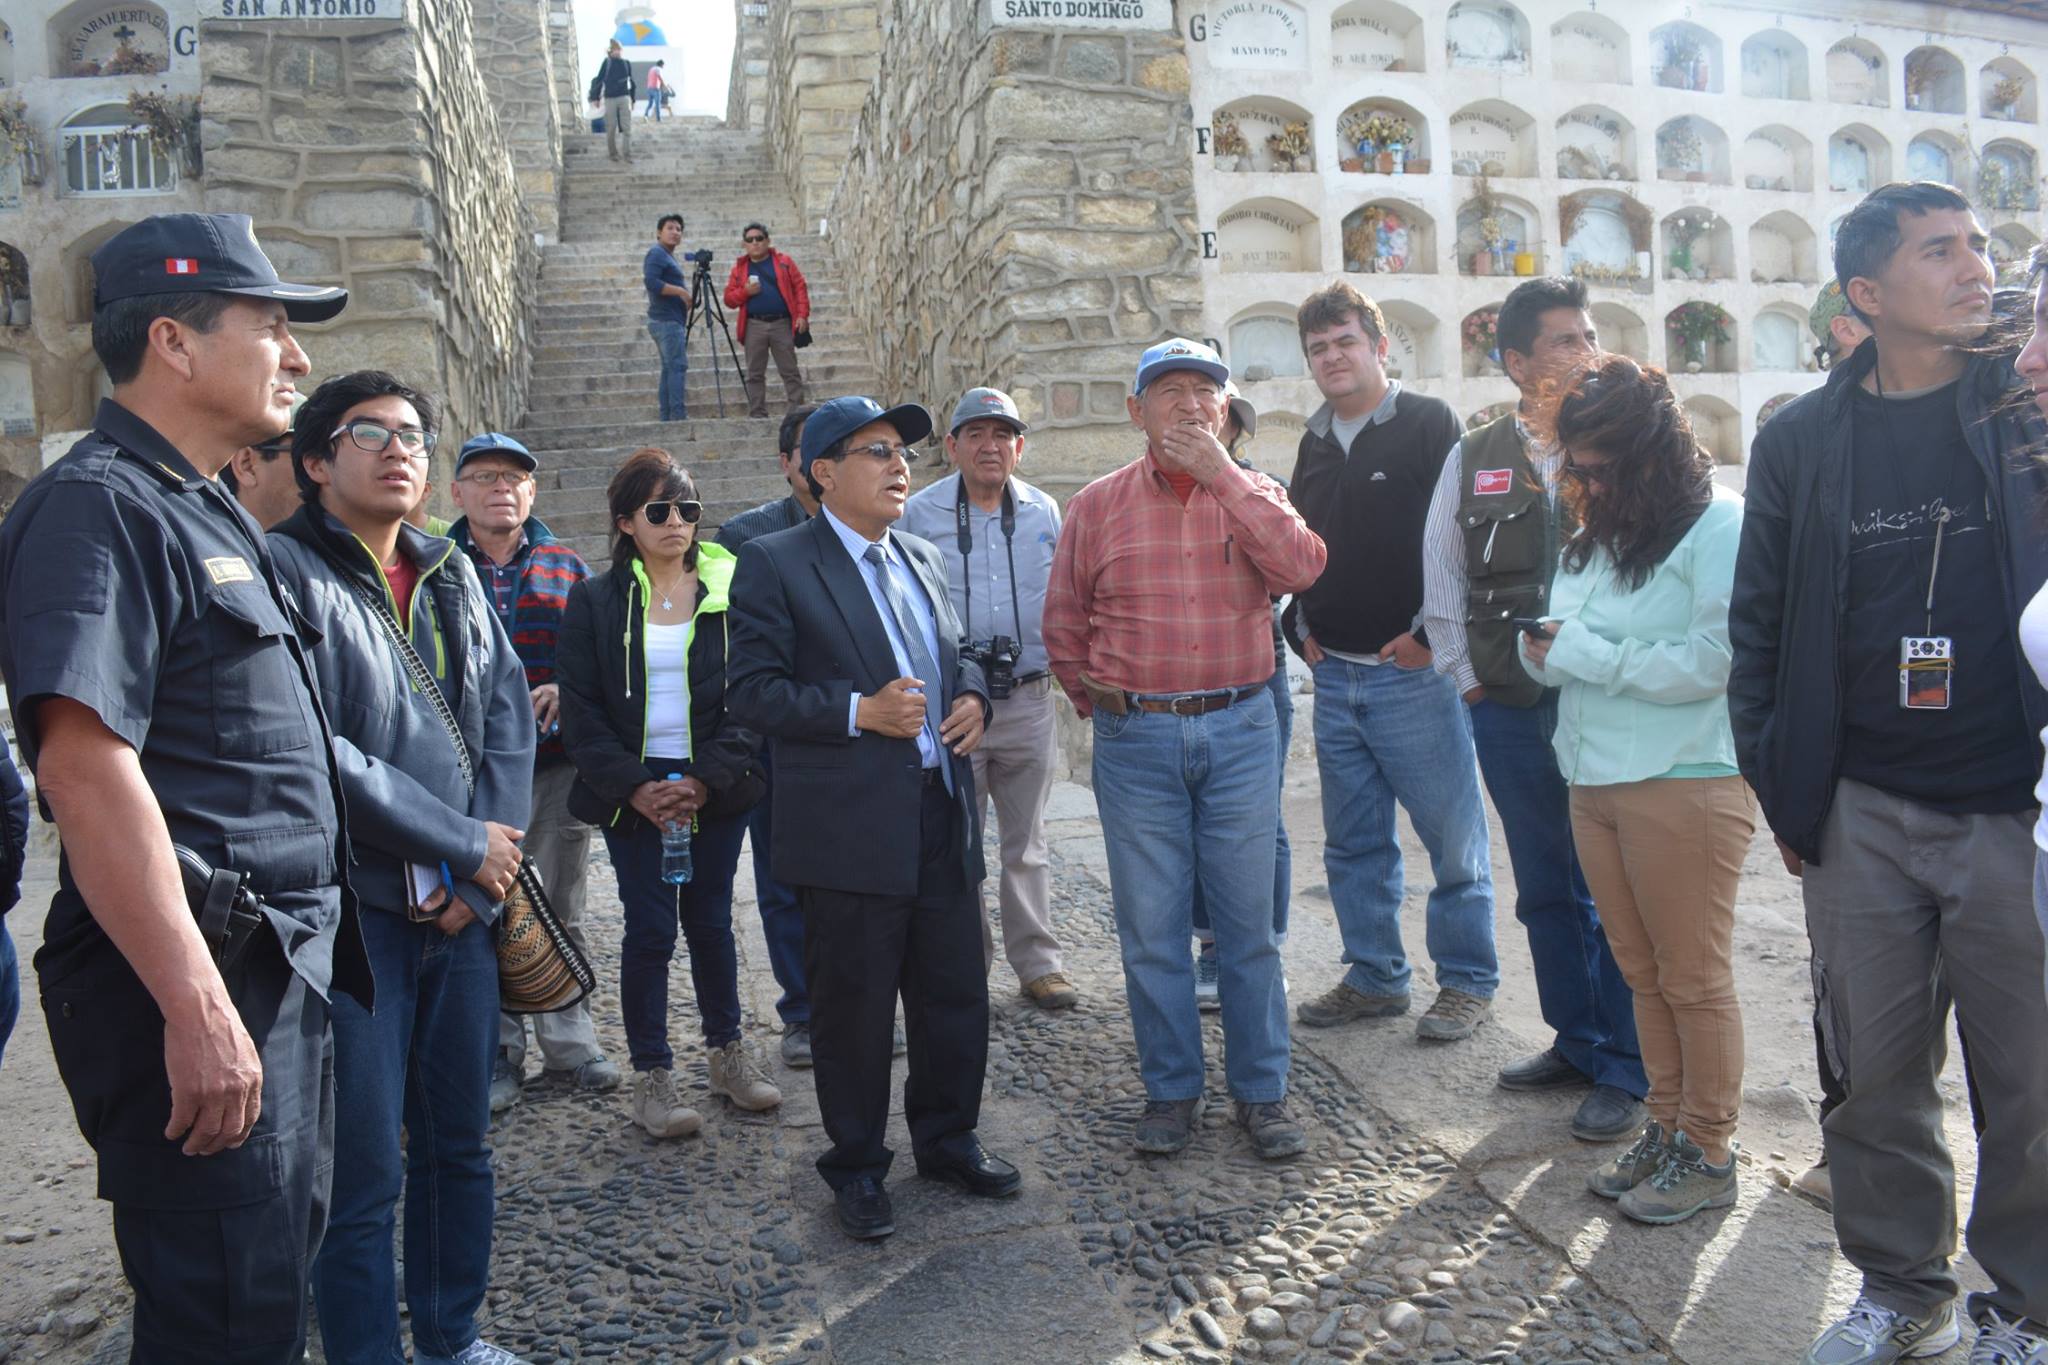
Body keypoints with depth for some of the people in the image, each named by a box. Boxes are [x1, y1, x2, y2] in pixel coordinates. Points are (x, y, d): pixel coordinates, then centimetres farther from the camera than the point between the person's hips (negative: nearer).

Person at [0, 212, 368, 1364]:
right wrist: (197, 1007, -27)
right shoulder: (100, 507, -14)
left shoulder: (208, 513, 16)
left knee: (282, 1265, 20)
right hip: (196, 979, -10)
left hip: (280, 967, 10)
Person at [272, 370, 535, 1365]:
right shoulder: (285, 570, -8)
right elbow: (309, 752, -18)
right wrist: (465, 843, -12)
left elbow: (508, 719, 9)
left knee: (458, 1143, 16)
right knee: (364, 1173, 1)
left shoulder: (451, 575, 12)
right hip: (353, 911, -6)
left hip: (461, 908, 6)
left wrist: (482, 868, -3)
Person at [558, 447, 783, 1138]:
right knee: (650, 929, 0)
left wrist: (707, 780, -11)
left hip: (715, 788, 1)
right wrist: (635, 788, -12)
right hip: (633, 791, -1)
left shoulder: (730, 591, 3)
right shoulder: (595, 601, 2)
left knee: (710, 920, 10)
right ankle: (651, 1075, 14)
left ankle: (726, 1050, 28)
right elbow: (581, 711, -1)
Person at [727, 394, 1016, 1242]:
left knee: (956, 994, 14)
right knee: (852, 1004, 7)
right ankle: (857, 1165, 26)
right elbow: (754, 692, -11)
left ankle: (948, 1138, 35)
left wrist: (972, 697, 3)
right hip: (850, 827, -6)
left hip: (943, 816, 6)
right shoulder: (774, 564, -5)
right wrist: (860, 712, -21)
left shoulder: (923, 560, 16)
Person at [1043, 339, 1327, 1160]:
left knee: (1248, 922, 7)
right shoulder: (1098, 506, 5)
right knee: (1151, 928, 7)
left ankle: (1261, 1093, 21)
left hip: (1240, 730, 0)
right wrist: (1101, 707, 8)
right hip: (1136, 739, 0)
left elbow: (1302, 568, -14)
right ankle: (1171, 1092, 22)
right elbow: (1063, 621, 10)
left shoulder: (1253, 495, 6)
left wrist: (1222, 473, -14)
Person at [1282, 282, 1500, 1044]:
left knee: (1452, 835, 1)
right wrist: (1300, 627, 11)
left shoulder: (1429, 425, -4)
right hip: (1333, 673, 7)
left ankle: (1467, 982, 15)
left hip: (1414, 669, -6)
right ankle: (1374, 978, 24)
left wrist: (1430, 634, -13)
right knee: (1353, 843, 12)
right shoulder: (1314, 444, 16)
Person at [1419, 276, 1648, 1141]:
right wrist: (1465, 676, 8)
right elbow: (1441, 574, 12)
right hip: (1509, 709, 3)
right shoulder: (1473, 458, 7)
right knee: (1545, 890, 14)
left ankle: (1627, 1070, 17)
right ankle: (1576, 1043, 31)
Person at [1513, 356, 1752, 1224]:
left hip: (1686, 785, -7)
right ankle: (1667, 1129, 28)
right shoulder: (1593, 533, 14)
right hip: (1594, 783, 7)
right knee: (1643, 974, 15)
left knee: (1693, 979, 4)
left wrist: (1582, 652, -14)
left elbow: (1709, 663, -20)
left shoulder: (1721, 526, -11)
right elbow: (1555, 651, 18)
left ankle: (1709, 1155, 19)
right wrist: (1544, 648, -6)